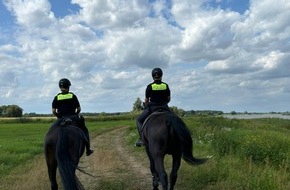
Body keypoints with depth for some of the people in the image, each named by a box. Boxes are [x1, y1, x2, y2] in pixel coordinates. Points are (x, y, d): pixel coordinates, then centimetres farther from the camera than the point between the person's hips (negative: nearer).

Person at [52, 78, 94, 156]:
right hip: (73, 118, -1)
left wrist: (58, 116, 14)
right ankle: (88, 149, 15)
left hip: (61, 119, 1)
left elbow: (53, 111, -3)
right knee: (84, 130, 18)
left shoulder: (57, 97, 3)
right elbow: (79, 109, -2)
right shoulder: (73, 96, 0)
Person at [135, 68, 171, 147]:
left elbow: (146, 101, -2)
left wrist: (146, 105, 19)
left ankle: (141, 138, -3)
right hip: (164, 108, 3)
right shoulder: (166, 86, 3)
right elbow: (168, 99, 8)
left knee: (139, 120, 14)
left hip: (152, 108, -2)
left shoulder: (150, 86, -5)